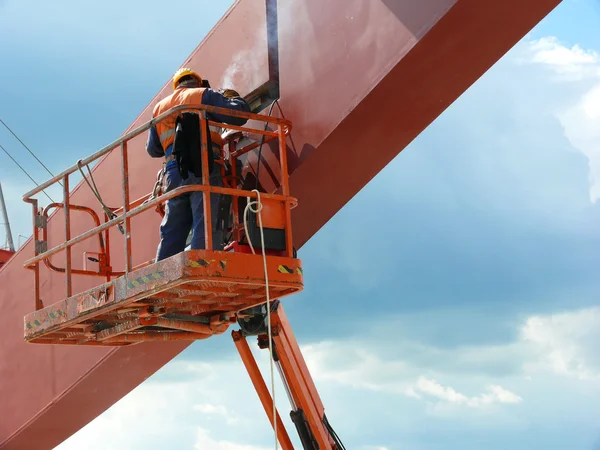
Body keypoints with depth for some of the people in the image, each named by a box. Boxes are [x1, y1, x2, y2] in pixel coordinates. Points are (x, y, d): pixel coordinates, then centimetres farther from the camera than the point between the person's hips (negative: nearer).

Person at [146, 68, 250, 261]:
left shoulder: (160, 106, 27)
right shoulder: (204, 95, 12)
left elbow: (153, 149, 28)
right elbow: (239, 113, 2)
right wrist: (233, 98, 23)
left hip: (173, 171, 5)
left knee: (172, 233, 8)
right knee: (205, 228, -12)